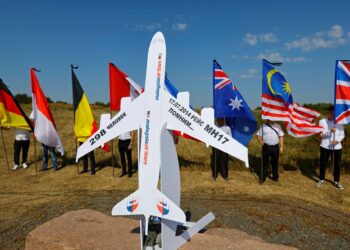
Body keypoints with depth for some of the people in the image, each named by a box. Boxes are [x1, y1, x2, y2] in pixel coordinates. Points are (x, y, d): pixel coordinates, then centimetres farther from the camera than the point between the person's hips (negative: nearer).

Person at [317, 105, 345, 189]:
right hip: (325, 146, -1)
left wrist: (337, 140, -17)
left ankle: (337, 181, 21)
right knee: (323, 164, 7)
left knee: (337, 164, 7)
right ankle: (321, 180, 22)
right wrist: (330, 131, -26)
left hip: (337, 147, 1)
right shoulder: (322, 121, -2)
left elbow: (342, 134, 2)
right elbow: (321, 134, -9)